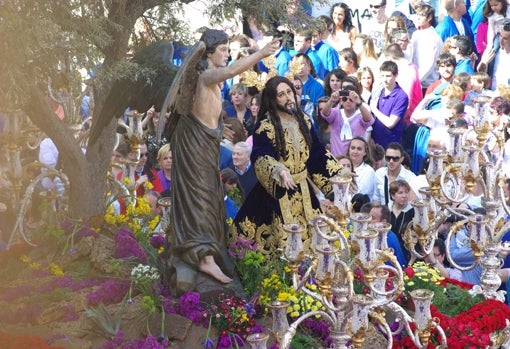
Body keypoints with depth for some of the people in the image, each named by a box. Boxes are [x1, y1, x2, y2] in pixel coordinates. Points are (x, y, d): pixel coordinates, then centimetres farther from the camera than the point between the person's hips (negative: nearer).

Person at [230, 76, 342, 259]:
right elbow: (261, 157, -28)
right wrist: (280, 171, -46)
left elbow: (317, 153, 13)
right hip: (277, 192, -6)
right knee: (282, 240, -5)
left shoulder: (303, 121, 6)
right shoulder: (265, 127, -13)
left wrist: (338, 174, 7)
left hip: (303, 191, 6)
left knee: (311, 237, 9)